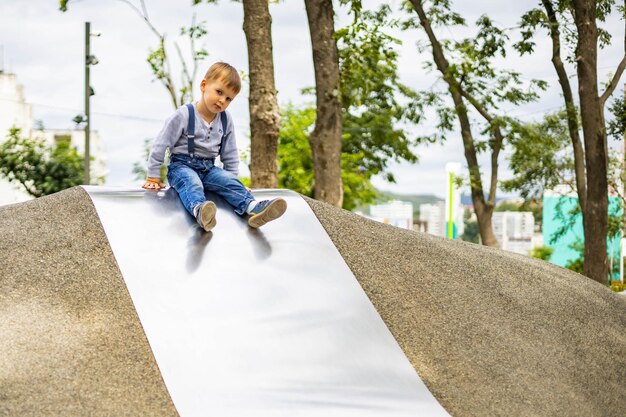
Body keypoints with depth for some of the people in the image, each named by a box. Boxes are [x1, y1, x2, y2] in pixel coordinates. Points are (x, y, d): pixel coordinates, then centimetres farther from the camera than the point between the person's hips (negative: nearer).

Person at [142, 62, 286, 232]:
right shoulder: (184, 115, -10)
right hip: (182, 165, -5)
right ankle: (199, 210, -68)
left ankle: (252, 207, -47)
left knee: (229, 180, -21)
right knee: (192, 183, -36)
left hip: (208, 168, 5)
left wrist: (232, 177, 15)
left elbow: (230, 154, 18)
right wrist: (153, 176, -3)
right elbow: (161, 144, -5)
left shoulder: (226, 120, 6)